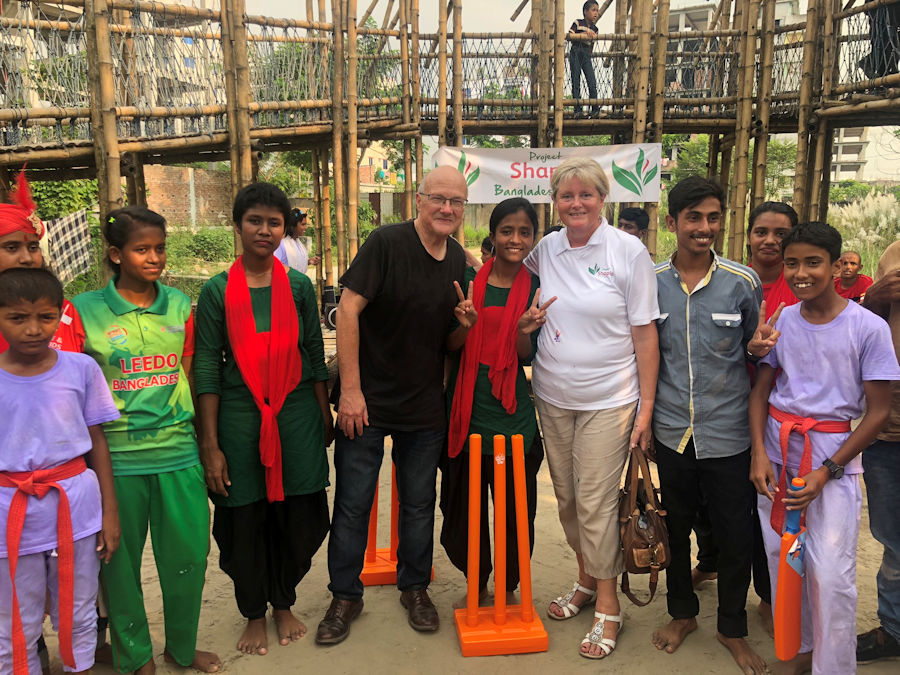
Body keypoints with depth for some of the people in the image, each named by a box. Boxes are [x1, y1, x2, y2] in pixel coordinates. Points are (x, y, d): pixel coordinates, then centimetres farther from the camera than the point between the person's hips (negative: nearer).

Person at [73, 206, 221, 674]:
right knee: (120, 559, 11)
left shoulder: (180, 305, 6)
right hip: (117, 457, -2)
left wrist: (203, 439, 12)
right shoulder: (85, 310, -2)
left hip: (178, 451, 3)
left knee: (189, 553, 8)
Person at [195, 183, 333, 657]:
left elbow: (315, 357, 8)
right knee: (245, 522, 9)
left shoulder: (299, 286, 3)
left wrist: (325, 417, 8)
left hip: (296, 417, 2)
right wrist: (210, 444, -6)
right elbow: (207, 370, -4)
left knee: (297, 518, 9)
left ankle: (284, 604, 34)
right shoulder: (217, 291, -3)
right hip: (239, 419, -1)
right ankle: (254, 614, 32)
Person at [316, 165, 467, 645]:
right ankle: (345, 596, 27)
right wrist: (350, 389, -18)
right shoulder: (386, 242, -12)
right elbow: (348, 309, -15)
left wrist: (465, 323, -10)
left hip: (425, 407, 5)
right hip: (366, 401, -4)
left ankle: (415, 587, 36)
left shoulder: (459, 260, 5)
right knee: (353, 505, 7)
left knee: (419, 504, 16)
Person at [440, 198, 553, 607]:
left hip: (513, 418, 0)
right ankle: (476, 585, 33)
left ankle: (508, 589, 31)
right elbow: (450, 346, 0)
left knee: (516, 511, 6)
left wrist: (524, 331, -20)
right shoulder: (468, 279, 0)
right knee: (463, 509, 9)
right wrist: (465, 323, -20)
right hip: (466, 412, 0)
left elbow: (528, 359, 1)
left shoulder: (536, 289, 2)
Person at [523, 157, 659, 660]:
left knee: (597, 503, -2)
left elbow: (645, 334, -6)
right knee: (568, 498, 14)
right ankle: (587, 579, 35)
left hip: (608, 400, -4)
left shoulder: (629, 251, -7)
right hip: (553, 397, 4)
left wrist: (646, 407, -8)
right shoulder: (544, 250, 3)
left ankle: (608, 607, 16)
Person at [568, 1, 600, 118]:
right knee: (576, 81, -3)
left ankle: (594, 109, -4)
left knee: (592, 81, -7)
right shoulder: (577, 23, -3)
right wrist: (584, 34, -18)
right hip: (575, 53, -4)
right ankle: (578, 109, -1)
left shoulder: (595, 29, 10)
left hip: (586, 55, 4)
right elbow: (569, 36, -10)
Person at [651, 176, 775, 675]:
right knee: (674, 528, 16)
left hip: (727, 433, -1)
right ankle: (682, 613, 40)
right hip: (671, 431, 1)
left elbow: (754, 348, 8)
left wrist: (757, 347, -15)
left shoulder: (743, 281, -3)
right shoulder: (651, 282, 0)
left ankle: (732, 627, 33)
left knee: (736, 538, 8)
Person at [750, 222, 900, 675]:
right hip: (776, 454, 3)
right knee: (781, 561, 11)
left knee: (831, 577, -5)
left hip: (833, 458, -3)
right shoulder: (781, 320, 0)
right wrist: (759, 454, -7)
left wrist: (826, 471, -12)